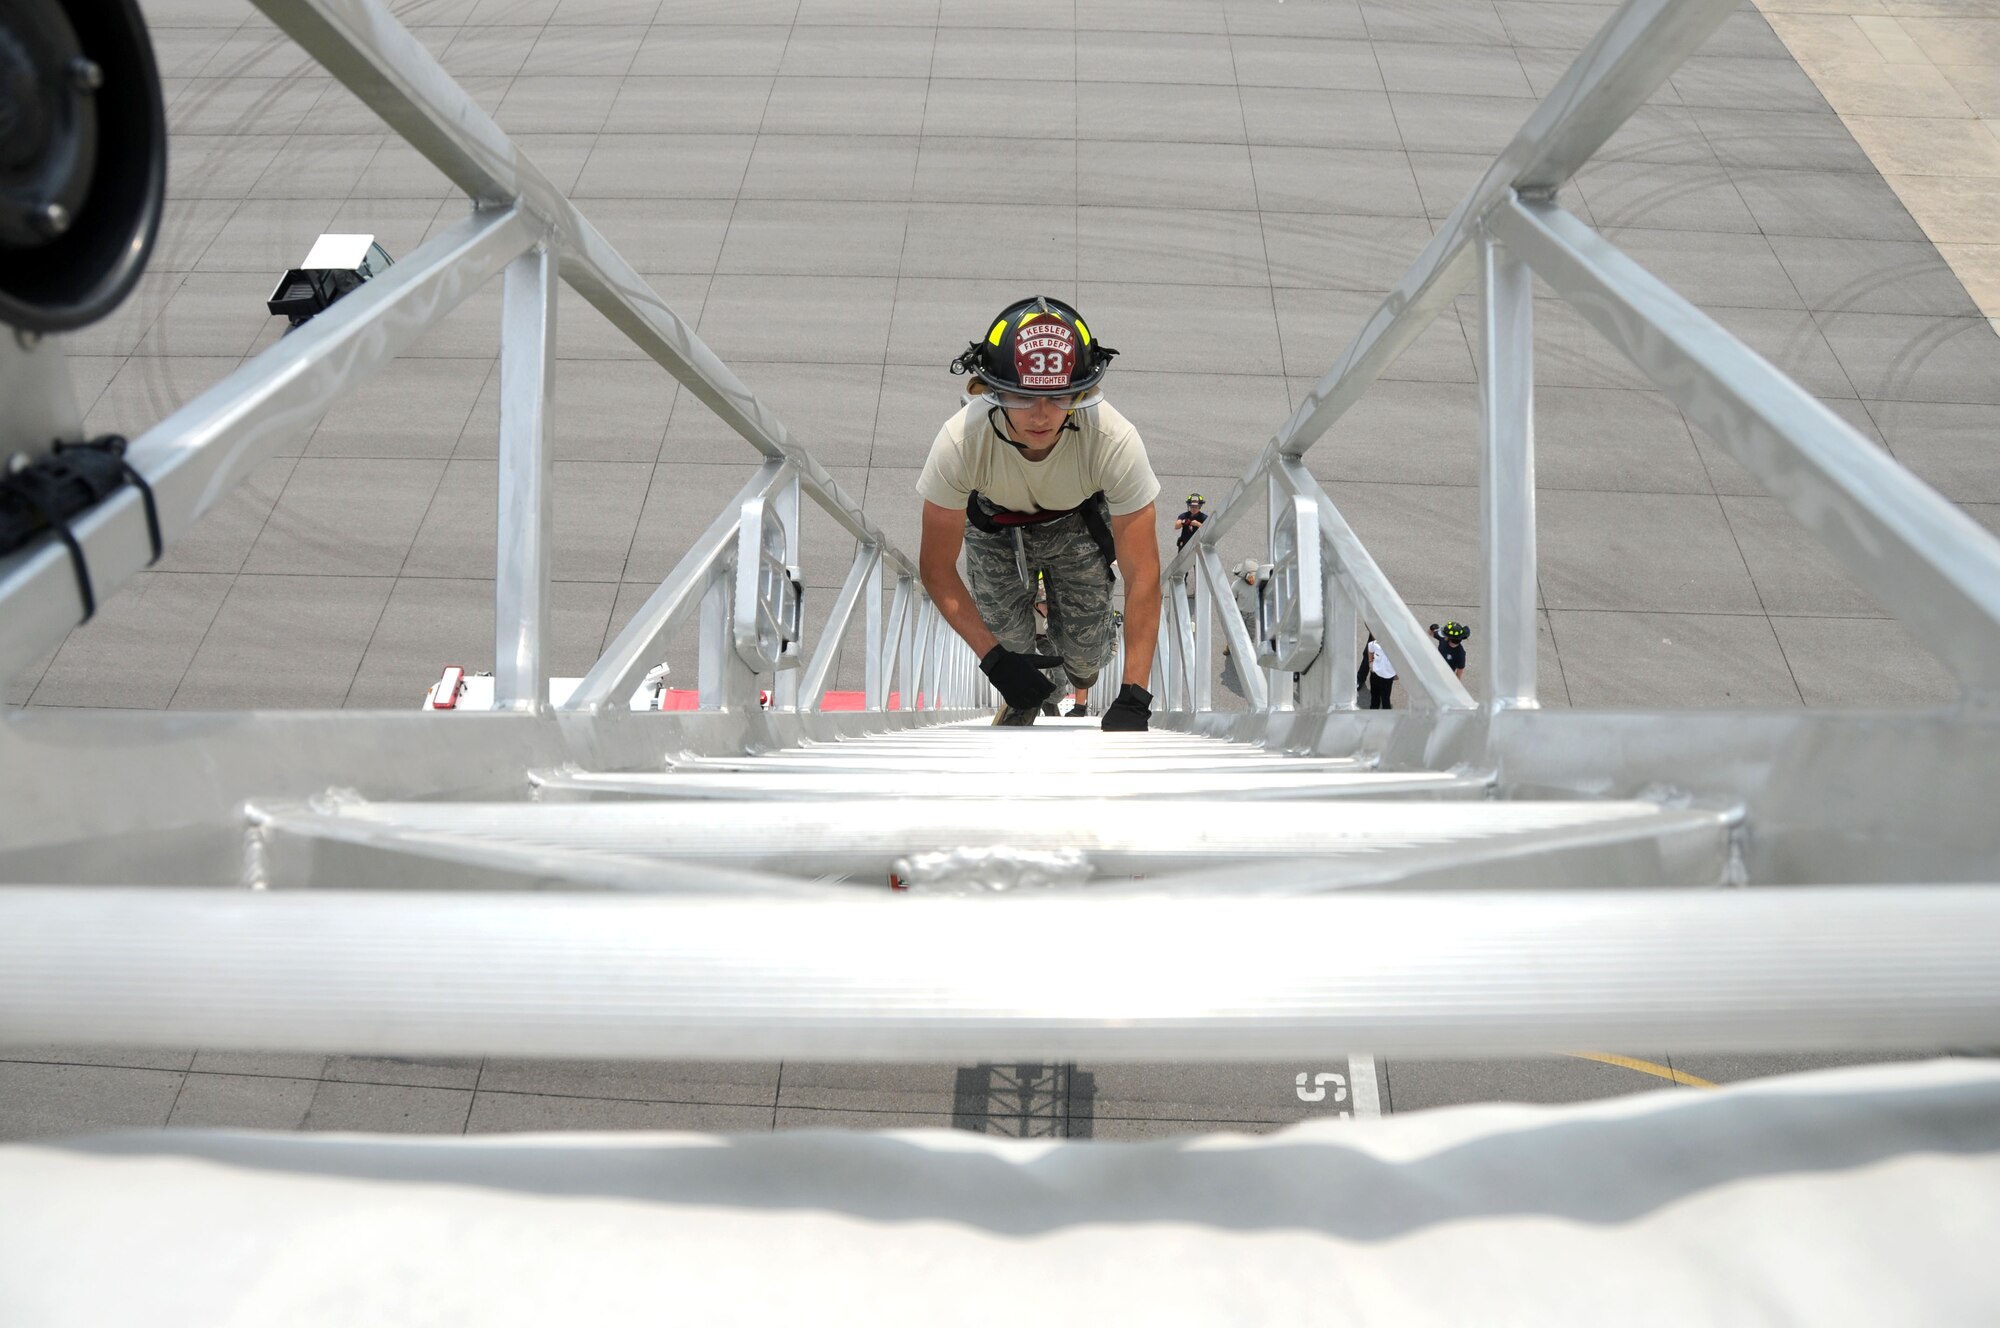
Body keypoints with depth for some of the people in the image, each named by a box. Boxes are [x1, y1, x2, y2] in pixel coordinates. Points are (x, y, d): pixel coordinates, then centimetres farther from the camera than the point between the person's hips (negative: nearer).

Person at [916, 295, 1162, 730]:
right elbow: (937, 568, -26)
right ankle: (1020, 703, 31)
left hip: (1076, 524, 0)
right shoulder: (960, 441, -40)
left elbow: (1142, 575, -34)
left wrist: (1133, 700, -38)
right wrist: (993, 658, -33)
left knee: (1084, 658, -3)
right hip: (995, 526, 0)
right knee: (1008, 644, -8)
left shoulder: (1115, 441, -41)